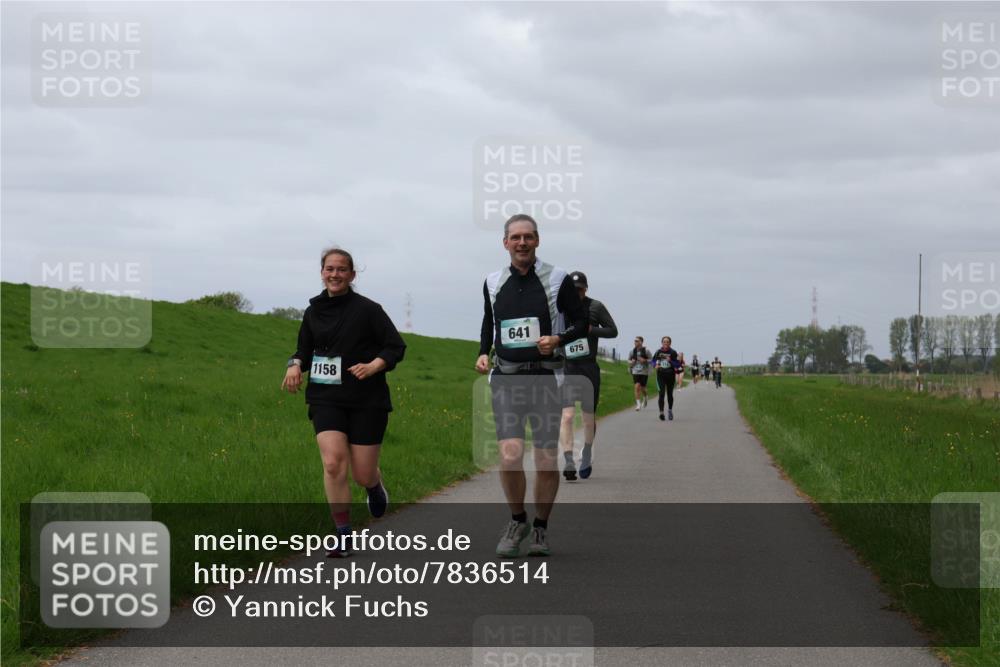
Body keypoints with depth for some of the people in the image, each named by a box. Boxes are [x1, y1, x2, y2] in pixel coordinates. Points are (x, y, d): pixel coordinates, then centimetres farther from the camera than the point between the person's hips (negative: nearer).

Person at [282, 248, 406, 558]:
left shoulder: (367, 309, -5)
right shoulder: (313, 312, 8)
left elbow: (396, 346, -4)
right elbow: (304, 349, 21)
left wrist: (373, 366, -21)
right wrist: (295, 365, 0)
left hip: (367, 401, -3)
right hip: (326, 398, 3)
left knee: (363, 474, 1)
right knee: (333, 463, -17)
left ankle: (376, 487, 41)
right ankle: (343, 536, -7)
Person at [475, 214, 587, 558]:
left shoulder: (557, 279, -1)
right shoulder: (493, 282, 8)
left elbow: (580, 322, 4)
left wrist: (558, 339, -15)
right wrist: (483, 352, 7)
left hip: (545, 377, -1)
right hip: (506, 378, 1)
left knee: (547, 459, 0)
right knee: (510, 455, -14)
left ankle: (541, 527, 20)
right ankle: (517, 520, 8)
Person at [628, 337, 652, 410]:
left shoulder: (646, 351, -6)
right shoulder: (632, 351, 4)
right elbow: (629, 360, 17)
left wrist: (644, 360, -19)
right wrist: (631, 362, -6)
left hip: (644, 372, -2)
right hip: (635, 372, 2)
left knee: (642, 388, 3)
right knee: (637, 386, -11)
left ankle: (646, 397, 38)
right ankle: (638, 404, -7)